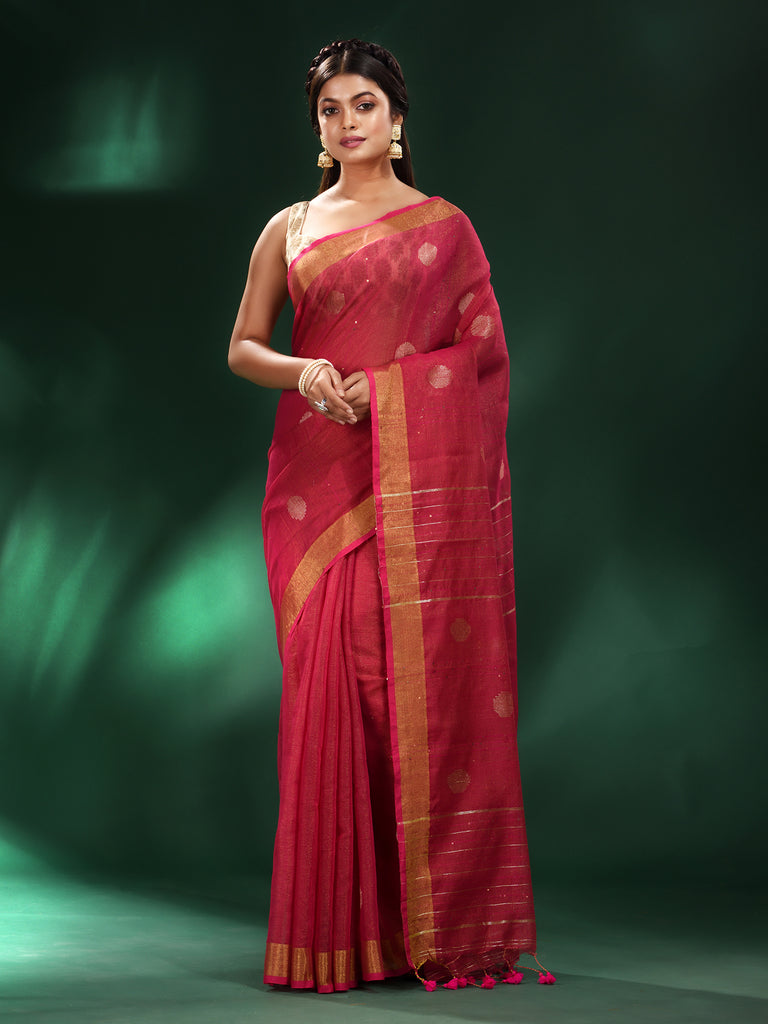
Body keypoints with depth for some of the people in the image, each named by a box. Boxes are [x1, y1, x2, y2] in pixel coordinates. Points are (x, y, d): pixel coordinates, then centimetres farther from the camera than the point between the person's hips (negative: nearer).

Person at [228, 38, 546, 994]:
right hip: (319, 474, 2)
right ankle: (342, 925, 5)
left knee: (425, 677, -6)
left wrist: (379, 385, -9)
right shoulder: (288, 230, 15)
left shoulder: (444, 225, 9)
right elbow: (243, 349, 13)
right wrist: (305, 372, -7)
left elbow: (483, 349, 3)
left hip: (419, 477, -2)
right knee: (330, 682, -3)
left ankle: (438, 921, 2)